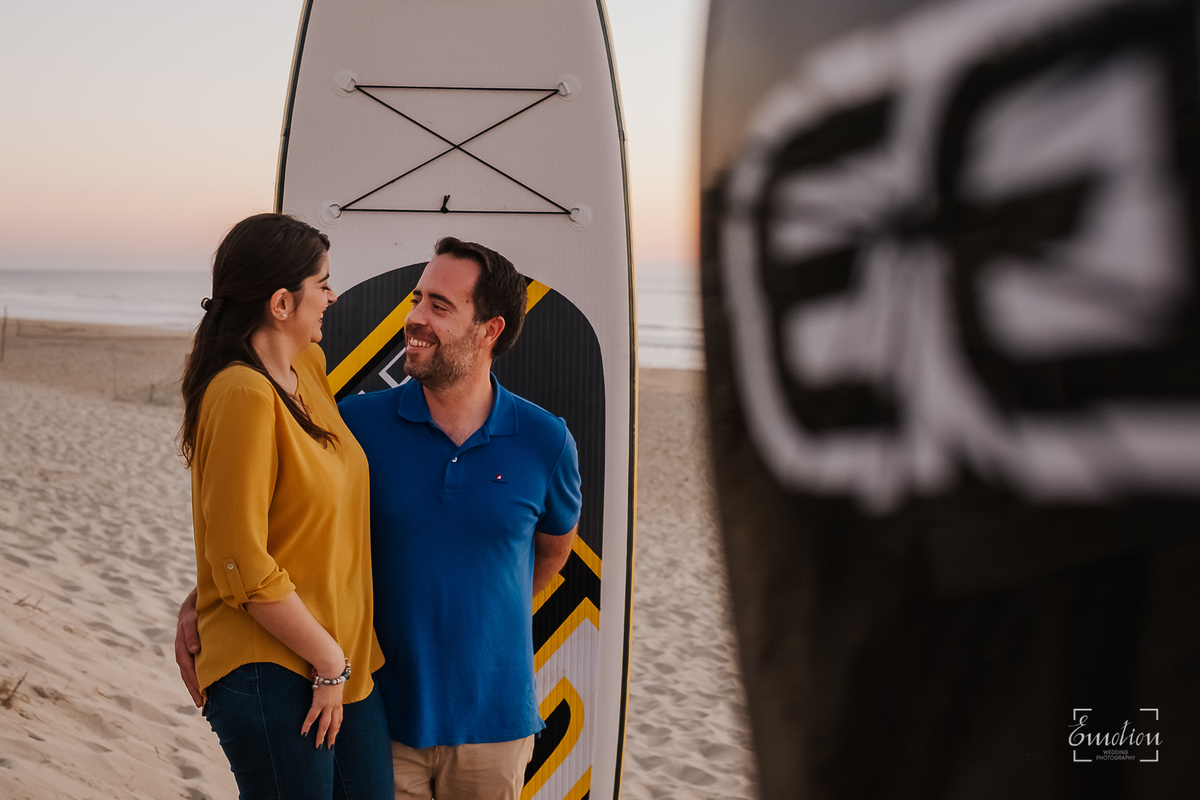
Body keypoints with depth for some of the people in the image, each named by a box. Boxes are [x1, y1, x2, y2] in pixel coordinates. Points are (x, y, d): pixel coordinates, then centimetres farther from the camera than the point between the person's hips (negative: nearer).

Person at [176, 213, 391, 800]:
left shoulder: (309, 366, 8)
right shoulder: (243, 396, -18)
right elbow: (242, 566, -20)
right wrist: (329, 662, -13)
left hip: (345, 654, 8)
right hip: (270, 670, -8)